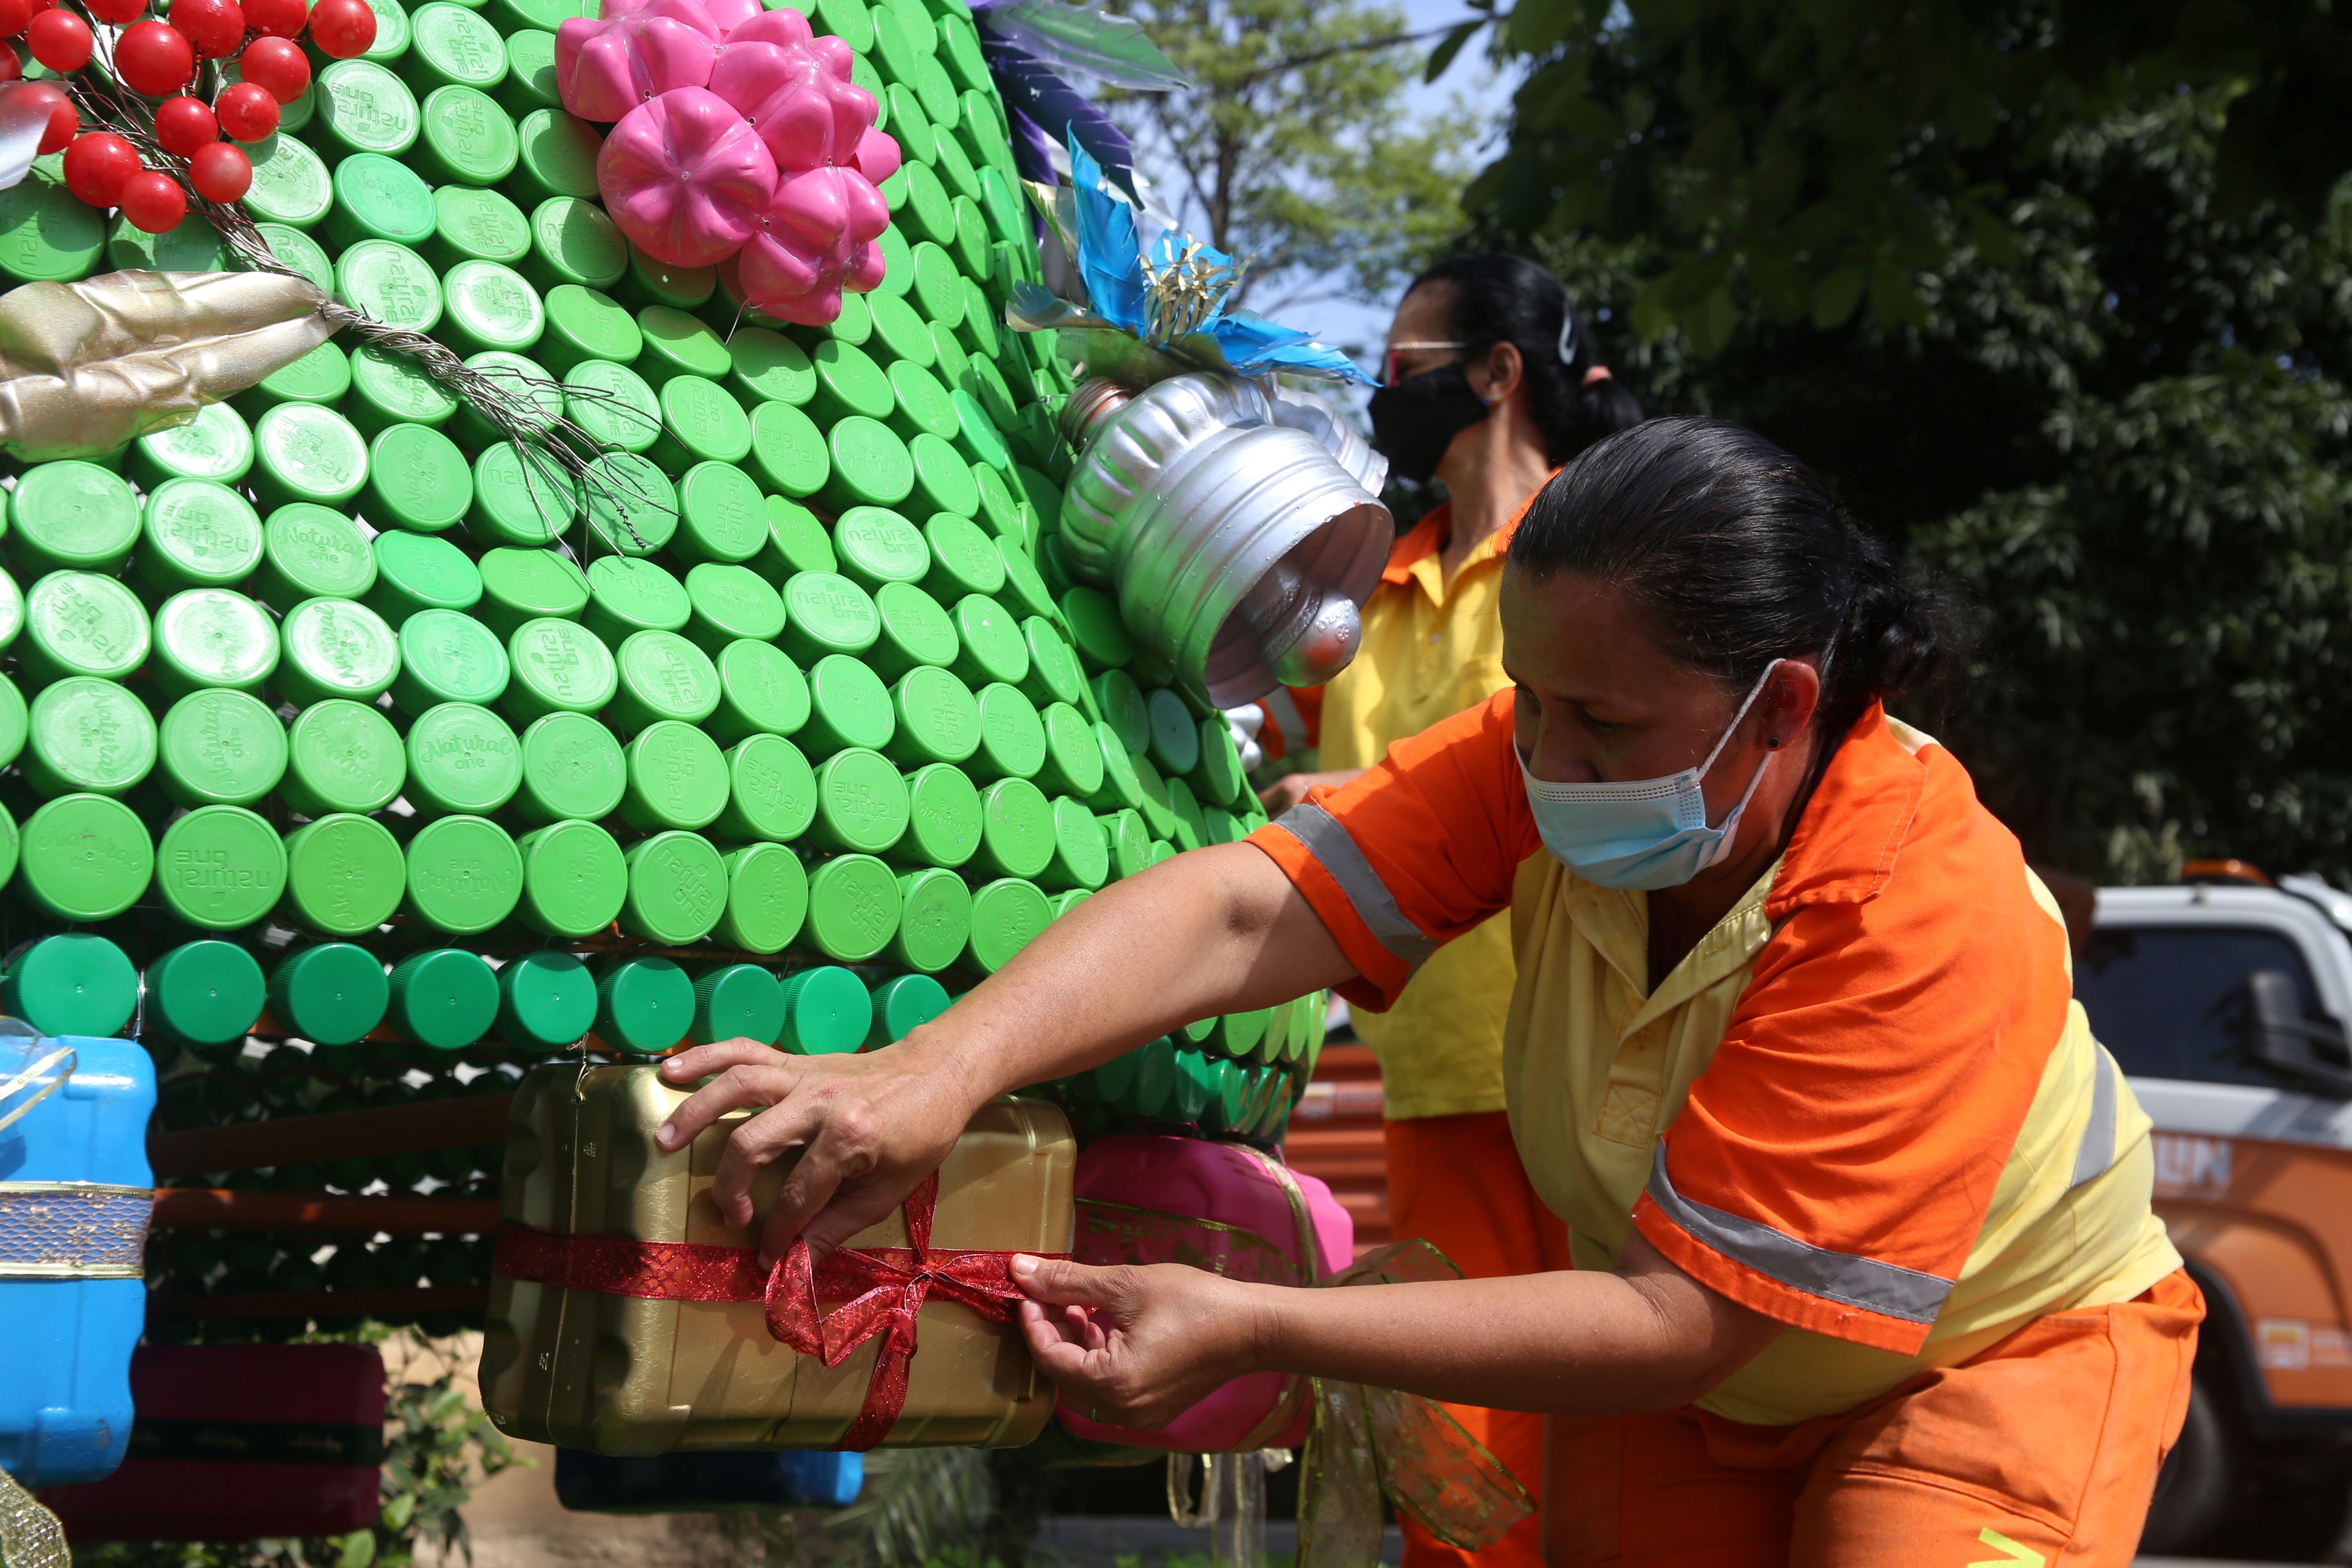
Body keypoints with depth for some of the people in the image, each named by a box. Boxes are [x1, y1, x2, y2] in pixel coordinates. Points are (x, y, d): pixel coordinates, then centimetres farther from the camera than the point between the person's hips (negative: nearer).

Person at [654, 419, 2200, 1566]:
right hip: (1692, 1358, 5)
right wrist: (939, 1070, -49)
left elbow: (1678, 1324, -37)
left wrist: (1251, 1331, -41)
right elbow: (1240, 911, -32)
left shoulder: (1928, 925, -35)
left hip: (1998, 1341, -4)